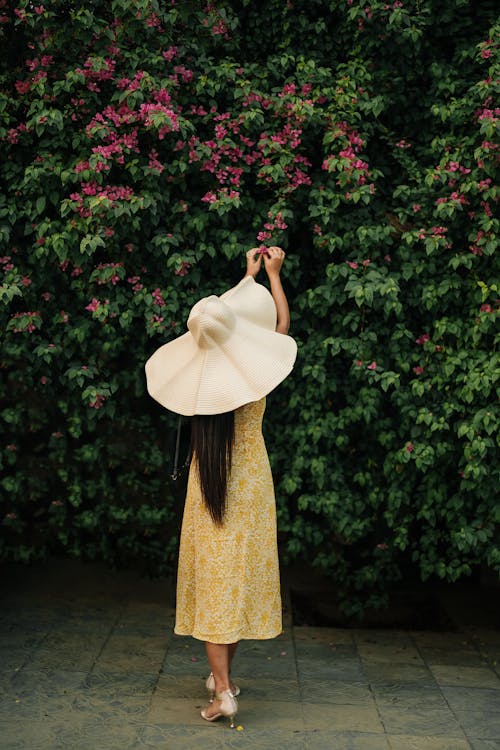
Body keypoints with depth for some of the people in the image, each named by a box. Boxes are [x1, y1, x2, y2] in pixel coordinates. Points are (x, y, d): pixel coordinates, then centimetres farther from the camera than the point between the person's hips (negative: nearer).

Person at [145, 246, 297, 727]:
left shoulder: (200, 369, -6)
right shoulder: (247, 369, -13)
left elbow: (224, 316, 13)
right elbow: (281, 324, 6)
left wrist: (248, 277, 23)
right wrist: (272, 274, 16)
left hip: (208, 486, 1)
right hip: (249, 485, -1)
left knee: (213, 580, 1)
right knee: (240, 576, 11)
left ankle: (222, 689, -6)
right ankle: (223, 675, 21)